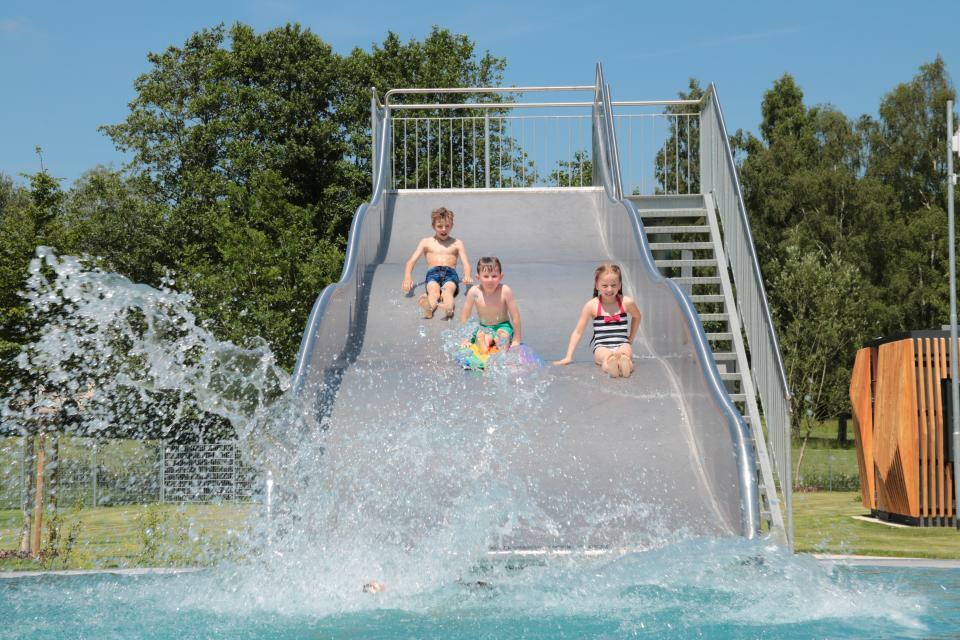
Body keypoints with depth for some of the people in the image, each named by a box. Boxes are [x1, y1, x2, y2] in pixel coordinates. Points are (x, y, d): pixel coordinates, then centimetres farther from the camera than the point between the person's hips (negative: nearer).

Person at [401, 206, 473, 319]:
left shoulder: (457, 243, 25)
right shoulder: (426, 242, 24)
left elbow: (466, 263, 12)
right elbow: (411, 261, 15)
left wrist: (467, 276, -14)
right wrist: (407, 278, -8)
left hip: (450, 272, 0)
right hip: (433, 272, 0)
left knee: (449, 289, -39)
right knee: (434, 291, -38)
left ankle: (448, 309, -72)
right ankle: (429, 308, -71)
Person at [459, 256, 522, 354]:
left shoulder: (505, 291, -22)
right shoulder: (474, 292, -17)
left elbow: (515, 316, -13)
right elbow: (464, 316, -5)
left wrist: (516, 340, -10)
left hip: (503, 326, -1)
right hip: (484, 327, 1)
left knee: (503, 334, -32)